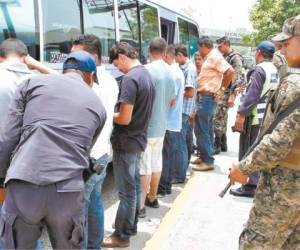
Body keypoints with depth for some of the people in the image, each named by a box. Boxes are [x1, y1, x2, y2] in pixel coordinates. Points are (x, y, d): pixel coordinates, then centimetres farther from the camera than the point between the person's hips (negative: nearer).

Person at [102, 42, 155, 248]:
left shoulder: (130, 78, -21)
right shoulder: (147, 75, 8)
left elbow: (125, 118, -25)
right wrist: (117, 113, 11)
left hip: (126, 142, -9)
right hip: (139, 139, 9)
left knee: (126, 190, 1)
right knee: (134, 185, 19)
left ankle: (122, 236, 15)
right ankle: (131, 225, 34)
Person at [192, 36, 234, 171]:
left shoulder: (214, 57, -14)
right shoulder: (210, 58, 16)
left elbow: (230, 71, -24)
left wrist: (222, 88, -17)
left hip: (206, 98, -10)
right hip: (205, 97, 10)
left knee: (201, 130, -7)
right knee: (207, 129, 16)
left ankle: (207, 161, -1)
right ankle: (207, 157, 26)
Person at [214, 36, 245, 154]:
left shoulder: (235, 58, -10)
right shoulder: (224, 57, 16)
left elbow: (238, 78, -17)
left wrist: (232, 95, -22)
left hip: (227, 92, -9)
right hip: (220, 91, 9)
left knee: (218, 118, -10)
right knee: (222, 118, 13)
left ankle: (217, 145, -2)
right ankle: (223, 144, 22)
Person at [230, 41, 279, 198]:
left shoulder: (259, 70, -15)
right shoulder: (274, 70, 11)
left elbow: (252, 95, -21)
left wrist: (241, 114, -19)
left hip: (254, 116, -9)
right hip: (267, 116, 9)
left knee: (248, 151, -1)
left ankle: (250, 185, 4)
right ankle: (258, 181, 28)